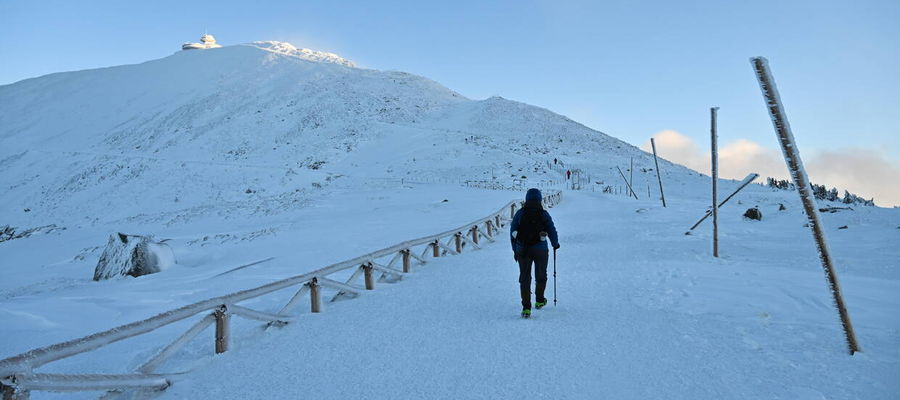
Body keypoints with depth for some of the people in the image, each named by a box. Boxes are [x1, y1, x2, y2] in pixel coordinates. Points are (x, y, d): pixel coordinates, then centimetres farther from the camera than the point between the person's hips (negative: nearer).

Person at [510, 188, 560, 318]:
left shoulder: (520, 213, -1)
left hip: (522, 250, 1)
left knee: (524, 278, 6)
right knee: (541, 275, 20)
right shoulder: (544, 214, -5)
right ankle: (539, 301, 34)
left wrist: (515, 249, 11)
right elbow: (552, 231, 0)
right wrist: (555, 244, 19)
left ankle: (526, 307, -1)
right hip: (541, 250, -1)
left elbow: (513, 232, 2)